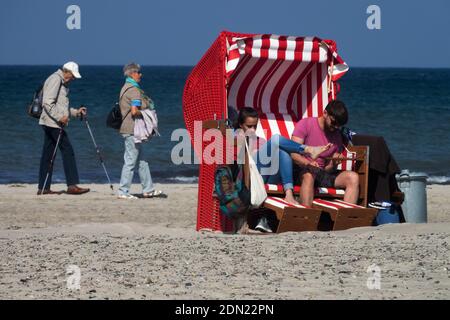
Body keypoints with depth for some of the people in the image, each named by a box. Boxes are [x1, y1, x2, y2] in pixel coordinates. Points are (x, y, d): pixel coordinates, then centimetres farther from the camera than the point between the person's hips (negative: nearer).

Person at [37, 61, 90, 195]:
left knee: (48, 154, 9)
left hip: (50, 124, 10)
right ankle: (72, 185, -12)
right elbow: (47, 103, -19)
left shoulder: (62, 83, 21)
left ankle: (43, 188, 9)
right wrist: (60, 117, -22)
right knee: (68, 151, -10)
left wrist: (76, 112, 17)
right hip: (52, 122, -10)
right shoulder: (55, 80, -11)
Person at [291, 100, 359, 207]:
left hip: (322, 173, 5)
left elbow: (328, 170, 9)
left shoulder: (337, 136, 12)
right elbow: (294, 154, -14)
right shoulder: (305, 124, -2)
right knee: (309, 175, -40)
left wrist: (334, 164, -15)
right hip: (302, 171, -5)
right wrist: (308, 163, -34)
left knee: (353, 177, -17)